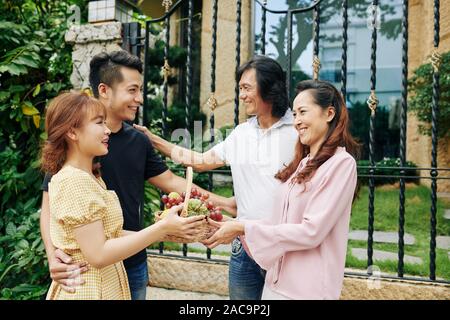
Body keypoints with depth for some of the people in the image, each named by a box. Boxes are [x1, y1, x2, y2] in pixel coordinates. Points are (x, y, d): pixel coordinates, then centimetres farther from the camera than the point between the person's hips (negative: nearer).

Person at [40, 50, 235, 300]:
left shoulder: (138, 141, 2)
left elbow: (170, 181, 11)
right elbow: (51, 205, -12)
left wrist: (223, 203, 10)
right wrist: (53, 255, -29)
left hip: (135, 263, 5)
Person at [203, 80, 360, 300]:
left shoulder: (341, 162, -12)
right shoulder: (302, 164, 11)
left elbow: (311, 232, -19)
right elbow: (281, 222, 7)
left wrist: (243, 229, -17)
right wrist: (234, 226, -5)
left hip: (308, 289, -6)